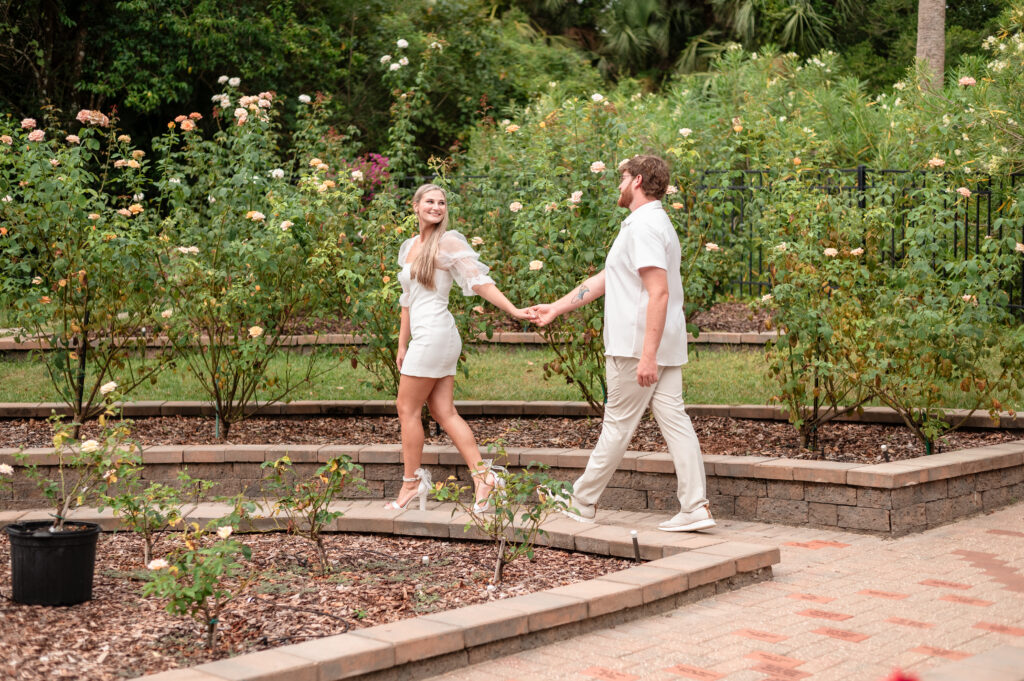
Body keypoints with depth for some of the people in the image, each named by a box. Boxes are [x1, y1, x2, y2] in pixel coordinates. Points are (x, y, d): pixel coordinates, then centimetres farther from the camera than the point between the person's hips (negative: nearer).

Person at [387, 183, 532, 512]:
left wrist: (514, 310, -21)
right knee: (444, 412, 3)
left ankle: (412, 482, 8)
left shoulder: (448, 242, -6)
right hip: (422, 336, 8)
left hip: (434, 334, -8)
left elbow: (480, 281, -11)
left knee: (407, 408, -1)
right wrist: (402, 345, 20)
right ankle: (482, 475, 1)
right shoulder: (409, 247, 17)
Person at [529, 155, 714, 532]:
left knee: (617, 425, 1)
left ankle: (582, 502, 13)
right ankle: (695, 507, -1)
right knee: (674, 419, 3)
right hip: (662, 346, 9)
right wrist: (556, 308, 29)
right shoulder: (650, 223, 20)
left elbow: (659, 292, -24)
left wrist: (647, 355, -27)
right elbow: (603, 279, 26)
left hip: (637, 347, -9)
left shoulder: (644, 227, -14)